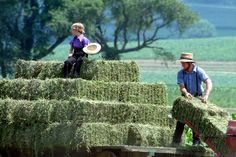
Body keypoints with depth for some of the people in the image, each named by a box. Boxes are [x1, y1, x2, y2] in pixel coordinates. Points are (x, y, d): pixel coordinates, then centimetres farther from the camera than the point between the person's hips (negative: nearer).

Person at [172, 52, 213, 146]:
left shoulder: (199, 71, -16)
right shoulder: (180, 73, -8)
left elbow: (209, 83, -27)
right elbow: (181, 86, -20)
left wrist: (206, 95, -44)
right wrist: (185, 93, -45)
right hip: (186, 98, 2)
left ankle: (196, 140, 1)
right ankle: (176, 141, -2)